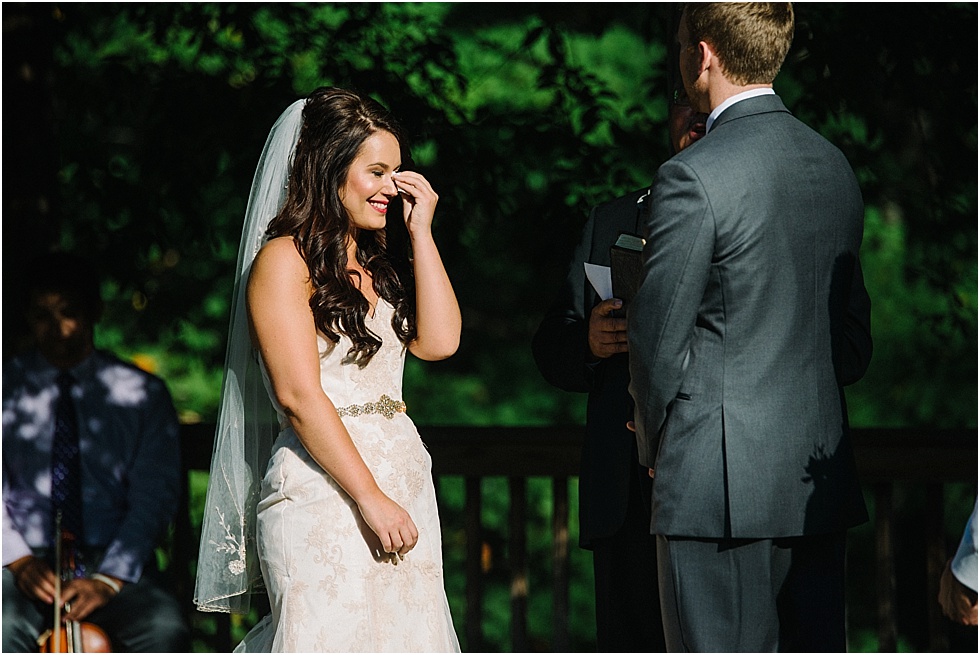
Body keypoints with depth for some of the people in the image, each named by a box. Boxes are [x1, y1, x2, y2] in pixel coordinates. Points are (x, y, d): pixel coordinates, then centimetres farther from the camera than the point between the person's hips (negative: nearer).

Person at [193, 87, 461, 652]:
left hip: (403, 483, 7)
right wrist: (371, 498, -15)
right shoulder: (284, 260, -5)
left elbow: (439, 341, 5)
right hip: (323, 494, -7)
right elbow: (299, 396, -13)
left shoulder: (376, 261, 19)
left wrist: (421, 231, 6)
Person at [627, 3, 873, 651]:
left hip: (722, 484, -7)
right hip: (821, 477, 7)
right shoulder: (836, 167, 9)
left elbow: (658, 337, -9)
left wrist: (656, 442, 8)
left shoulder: (693, 178, -13)